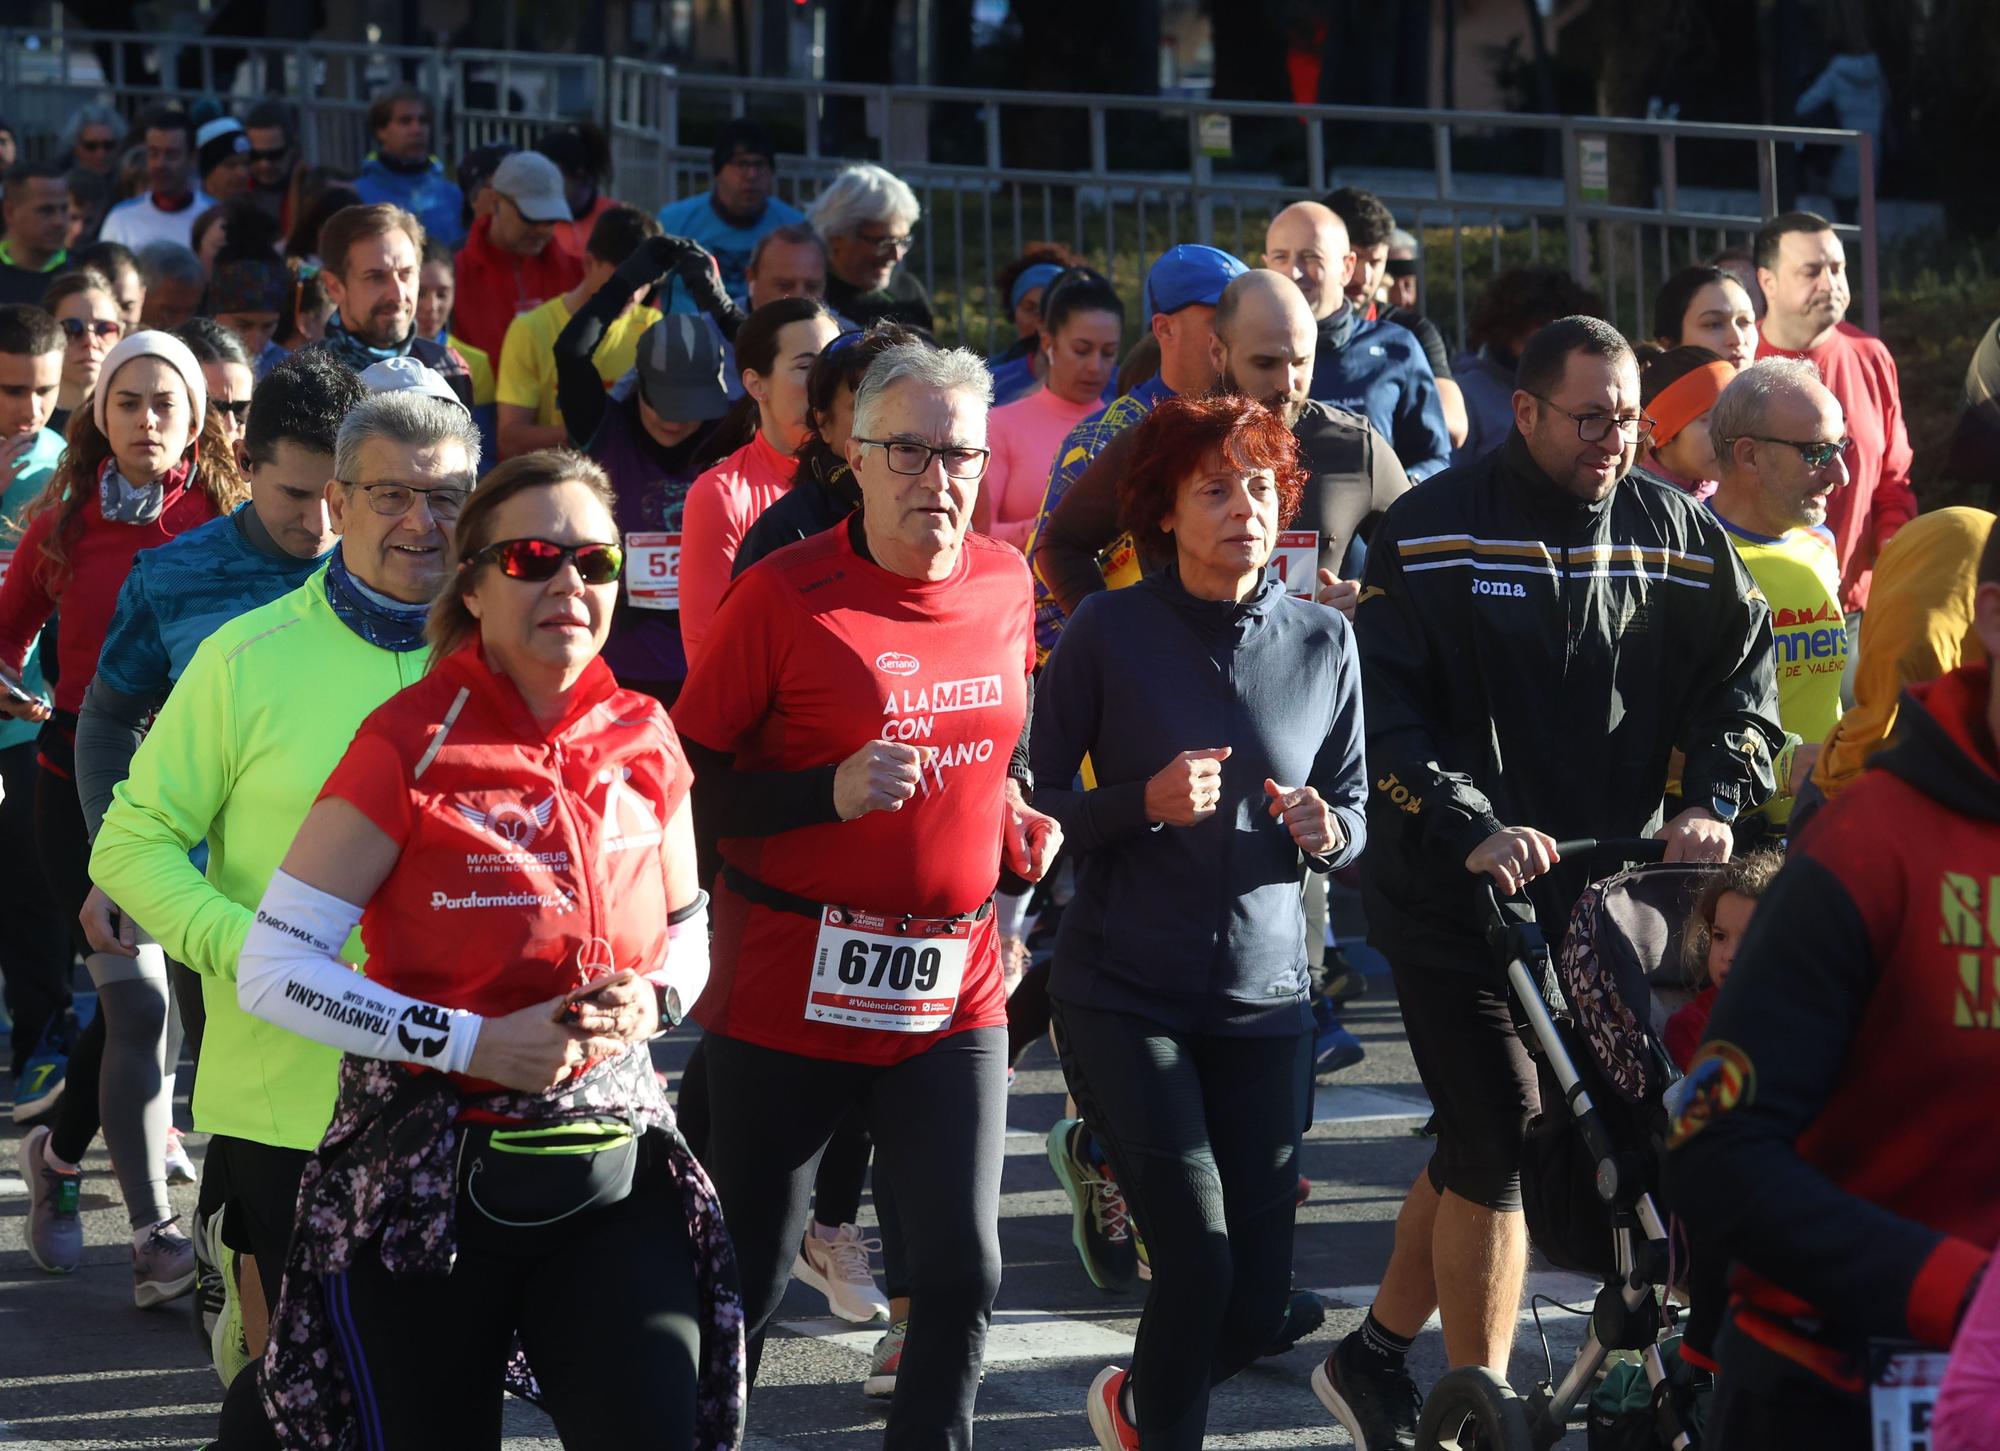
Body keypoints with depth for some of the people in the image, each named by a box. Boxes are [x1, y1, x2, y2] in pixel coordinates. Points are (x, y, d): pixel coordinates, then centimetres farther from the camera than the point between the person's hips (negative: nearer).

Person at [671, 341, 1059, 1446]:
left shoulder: (1004, 584, 5)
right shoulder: (784, 594, -11)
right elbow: (687, 781, -10)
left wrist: (1018, 820, 6)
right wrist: (829, 793, -21)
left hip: (954, 992, 4)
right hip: (788, 992, -4)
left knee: (962, 1269, -2)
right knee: (747, 1273, 6)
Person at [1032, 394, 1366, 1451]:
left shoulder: (1323, 642, 3)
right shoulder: (1109, 633, -6)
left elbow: (1354, 819, 12)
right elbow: (1035, 805, -2)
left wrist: (1324, 833, -11)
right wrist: (1145, 804, -19)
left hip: (1264, 996, 3)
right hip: (1125, 995, -3)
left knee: (1260, 1296, 4)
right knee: (1198, 1262, -13)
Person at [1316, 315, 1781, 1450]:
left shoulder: (1676, 534, 5)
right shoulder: (1434, 534, -9)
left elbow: (1744, 667, 7)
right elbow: (1383, 710, -13)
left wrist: (1715, 801, -10)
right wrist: (1473, 831, -24)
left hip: (1603, 887, 5)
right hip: (1457, 889, -5)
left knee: (1484, 1143, 12)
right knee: (1500, 1145, -9)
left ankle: (1377, 1357, 29)